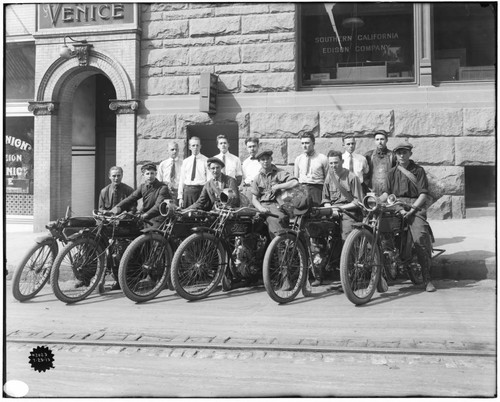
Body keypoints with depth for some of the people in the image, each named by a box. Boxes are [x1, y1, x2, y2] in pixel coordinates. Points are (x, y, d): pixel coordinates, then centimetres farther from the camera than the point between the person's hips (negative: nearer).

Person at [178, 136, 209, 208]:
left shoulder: (206, 160, 2)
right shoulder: (185, 161, 11)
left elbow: (209, 179, -2)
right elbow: (181, 180, 11)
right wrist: (180, 197, 4)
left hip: (201, 190, -3)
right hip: (187, 190, 3)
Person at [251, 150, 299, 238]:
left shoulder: (279, 173, 5)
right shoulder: (257, 178, 15)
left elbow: (295, 182, -11)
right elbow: (254, 199, 10)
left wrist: (278, 186, -10)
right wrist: (261, 208, -11)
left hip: (275, 204, -2)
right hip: (263, 205, 2)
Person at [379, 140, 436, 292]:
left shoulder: (418, 170, 11)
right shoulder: (392, 172, 22)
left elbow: (423, 194, 2)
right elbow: (386, 192, 14)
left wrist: (411, 209, -14)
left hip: (415, 205, -2)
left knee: (420, 237, -24)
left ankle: (427, 278, -16)